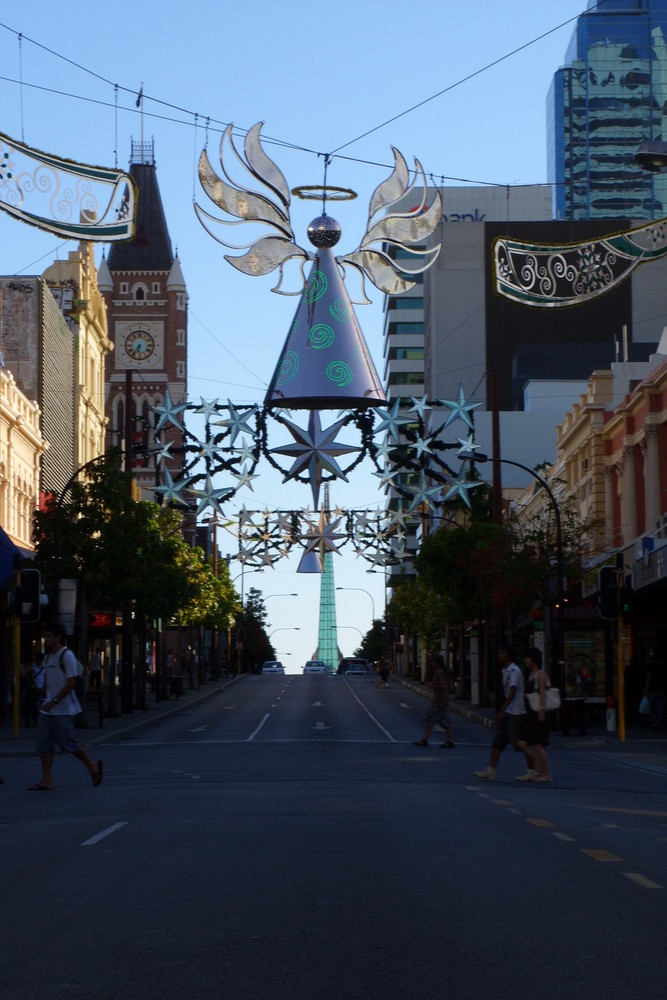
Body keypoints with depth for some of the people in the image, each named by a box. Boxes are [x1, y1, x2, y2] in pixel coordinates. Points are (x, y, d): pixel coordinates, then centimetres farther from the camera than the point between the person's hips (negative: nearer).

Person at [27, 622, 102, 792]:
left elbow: (71, 682, -18)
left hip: (63, 710, -8)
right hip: (48, 709, 8)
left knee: (67, 743, -4)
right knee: (44, 744, 0)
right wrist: (47, 699, 10)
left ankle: (92, 766, 16)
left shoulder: (67, 656, -11)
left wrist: (54, 701, -22)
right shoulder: (48, 657, 15)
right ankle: (47, 781, 1)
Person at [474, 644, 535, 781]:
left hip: (515, 713, -9)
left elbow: (512, 693, -21)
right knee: (496, 742, 4)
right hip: (507, 713, 9)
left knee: (521, 743, -2)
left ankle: (531, 771, 8)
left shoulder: (514, 671, -15)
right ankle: (490, 771, 4)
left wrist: (502, 711, -25)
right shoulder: (505, 671, 14)